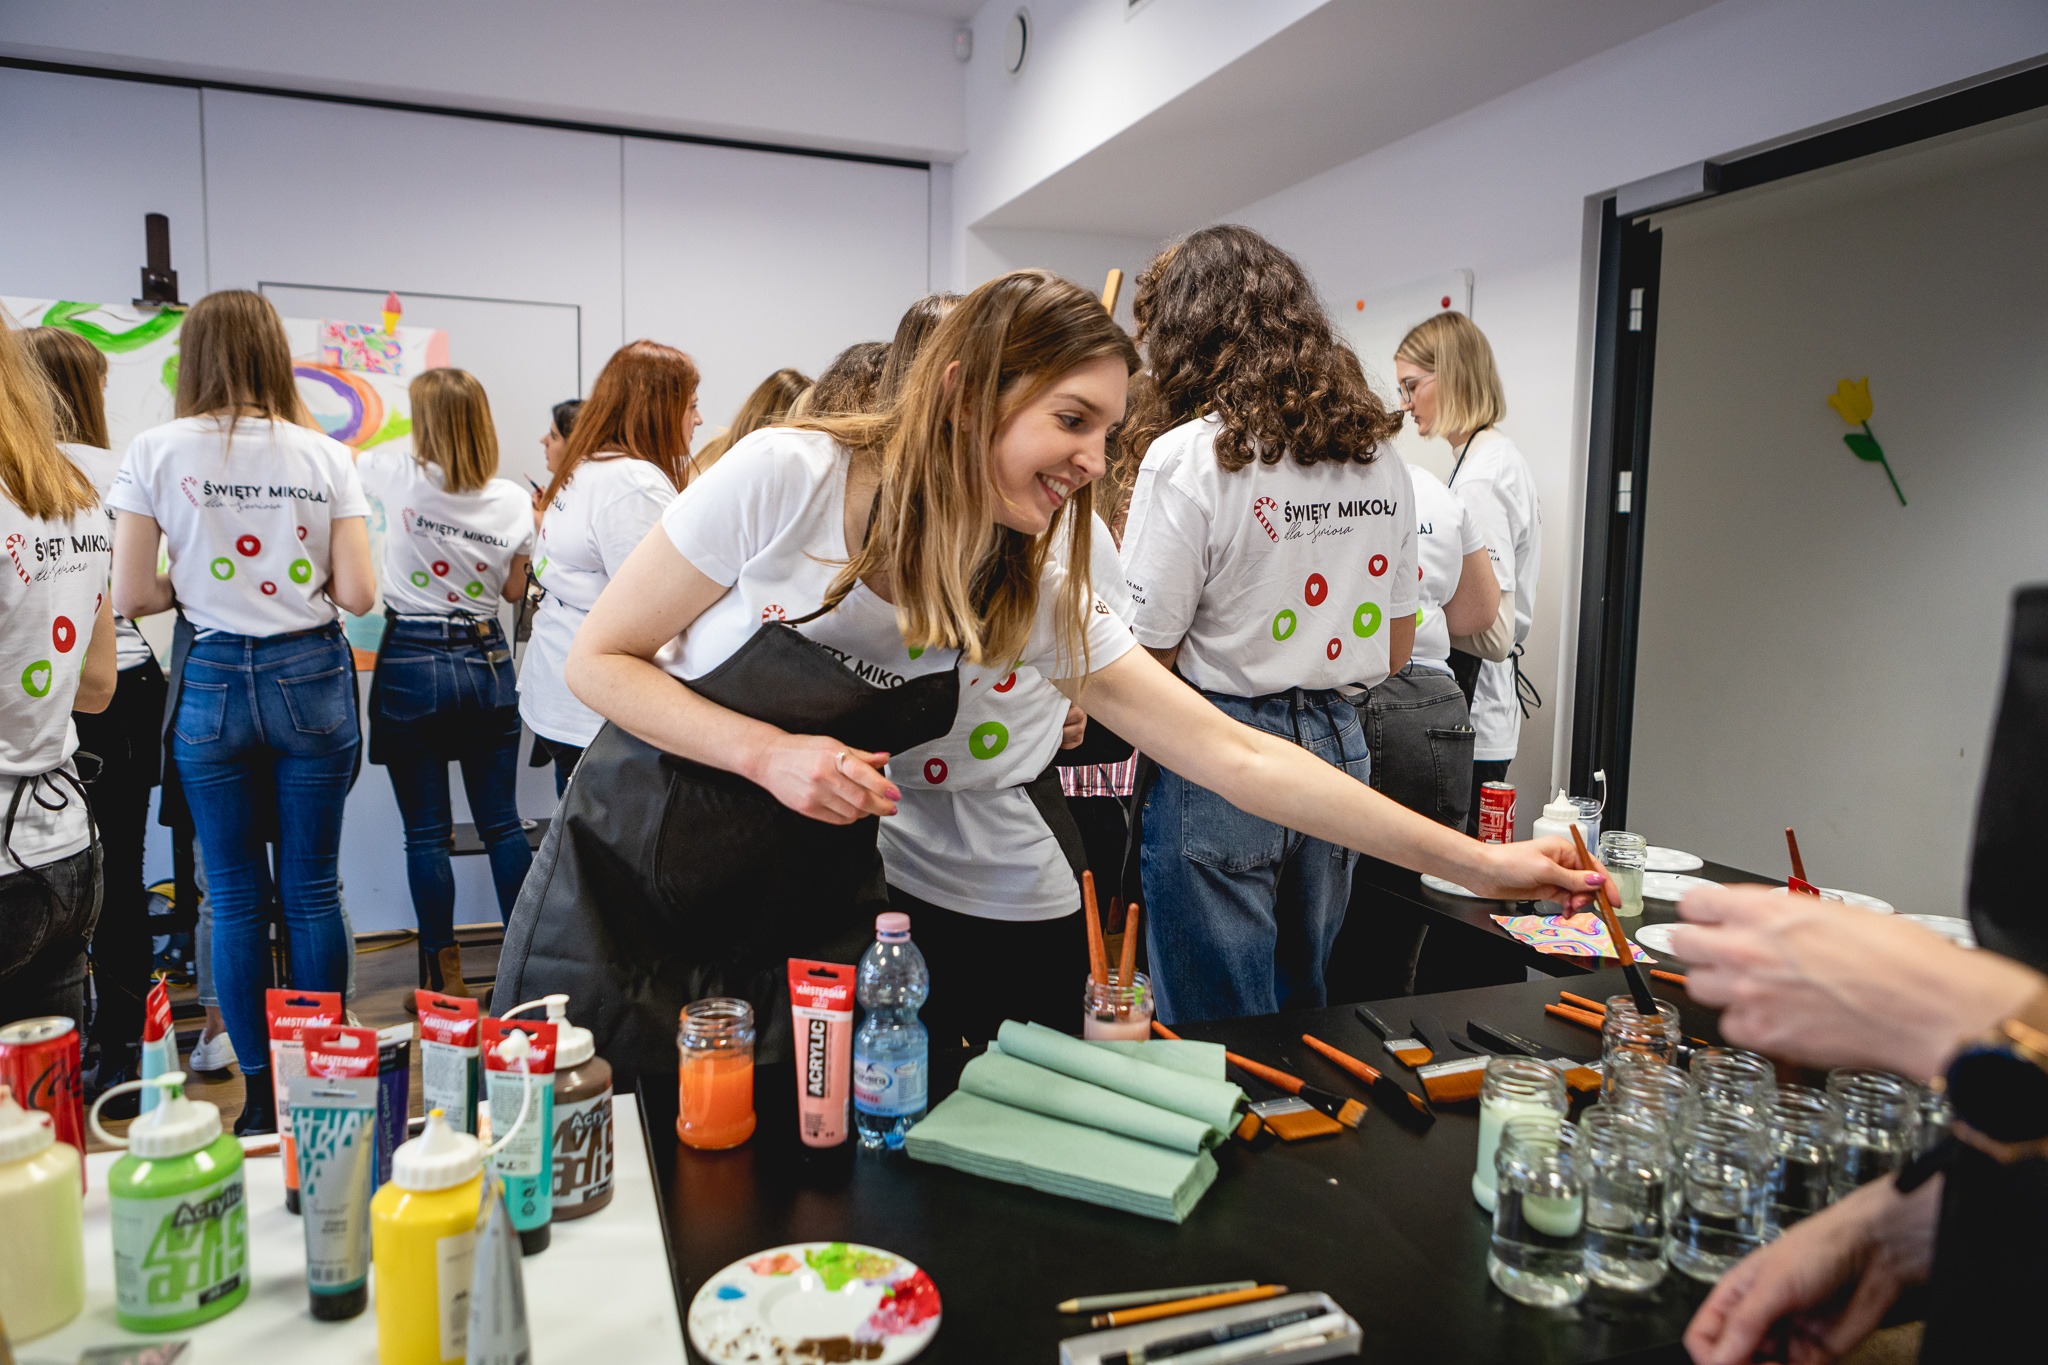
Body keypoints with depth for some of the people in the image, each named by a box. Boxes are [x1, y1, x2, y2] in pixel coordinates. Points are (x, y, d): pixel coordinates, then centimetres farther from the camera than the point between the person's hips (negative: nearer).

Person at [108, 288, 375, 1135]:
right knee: (313, 889, 9)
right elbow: (357, 593, -5)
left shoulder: (155, 453, -3)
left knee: (236, 896, 9)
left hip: (212, 683, 0)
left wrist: (193, 584, 14)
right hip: (311, 679, 1)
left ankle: (262, 1096, 17)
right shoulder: (325, 456, -1)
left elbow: (131, 596, -6)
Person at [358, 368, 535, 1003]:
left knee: (426, 833, 4)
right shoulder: (512, 502, -3)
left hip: (412, 664, -3)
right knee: (502, 822, 10)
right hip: (486, 661, 3)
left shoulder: (402, 475, -9)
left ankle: (444, 978, 12)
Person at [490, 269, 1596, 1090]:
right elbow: (600, 660, -12)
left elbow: (1234, 754, -11)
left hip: (809, 898, 3)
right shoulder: (786, 478, -21)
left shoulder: (1038, 592, -10)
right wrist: (770, 752, -27)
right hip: (634, 875, -2)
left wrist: (1478, 863, -13)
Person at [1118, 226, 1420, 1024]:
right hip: (1339, 749, 7)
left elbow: (1144, 655, -14)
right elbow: (1396, 647, 13)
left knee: (1219, 1037, 7)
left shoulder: (1188, 456, -13)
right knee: (1303, 1009, 21)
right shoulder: (1380, 457, 7)